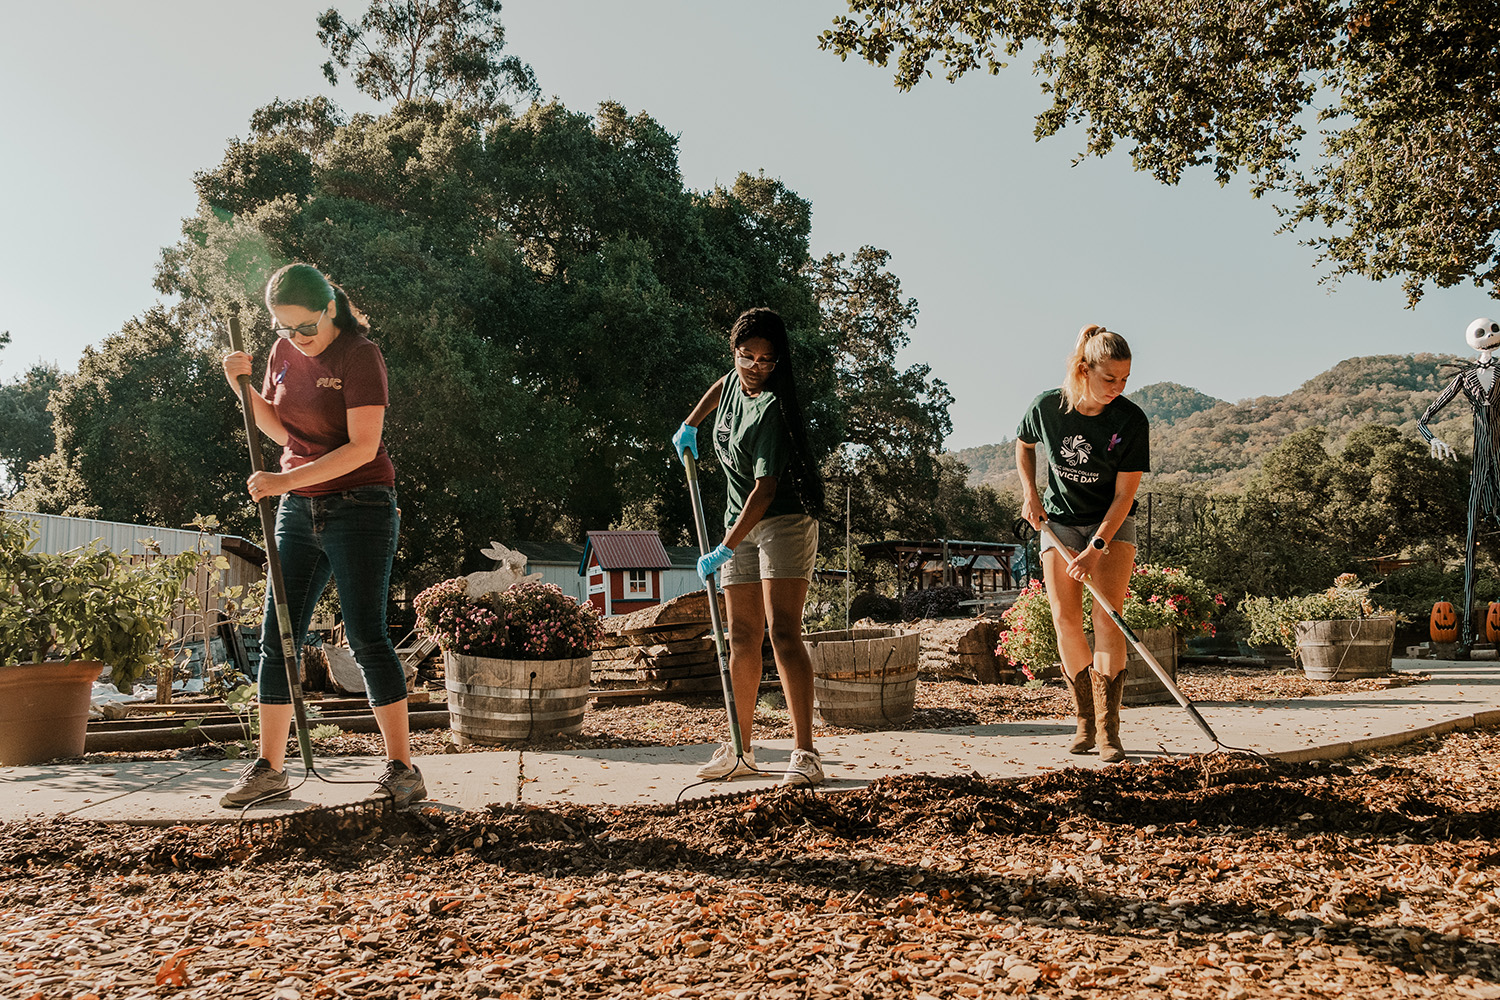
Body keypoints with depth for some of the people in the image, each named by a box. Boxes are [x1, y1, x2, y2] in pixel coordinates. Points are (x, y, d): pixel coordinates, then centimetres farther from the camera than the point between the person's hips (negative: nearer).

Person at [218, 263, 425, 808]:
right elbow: (282, 430, 17)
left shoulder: (359, 354, -11)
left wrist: (286, 479, -20)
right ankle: (269, 769, 13)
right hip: (299, 511, 7)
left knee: (366, 637, -9)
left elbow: (363, 447, -18)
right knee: (277, 637, 4)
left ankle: (402, 768, -2)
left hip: (359, 508, -7)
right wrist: (243, 387, 1)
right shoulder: (284, 352, 9)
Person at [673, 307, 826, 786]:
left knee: (783, 634, -17)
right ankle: (740, 750, 16)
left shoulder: (771, 408, -20)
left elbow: (766, 487, -26)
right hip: (741, 526, 8)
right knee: (742, 638, 8)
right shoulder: (735, 380, 4)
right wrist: (690, 424, 25)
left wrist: (726, 548, -29)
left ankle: (805, 755, -17)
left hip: (784, 521, -8)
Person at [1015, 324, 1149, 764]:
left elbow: (1124, 494, -17)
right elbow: (1023, 444, 10)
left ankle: (1109, 731, -12)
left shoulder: (1131, 420, -19)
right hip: (1059, 521, 2)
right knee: (1065, 620, -3)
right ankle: (1085, 720, 12)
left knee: (1107, 617, -15)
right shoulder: (1047, 407, -13)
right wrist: (1029, 493, -2)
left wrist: (1094, 549, -25)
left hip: (1112, 525, -2)